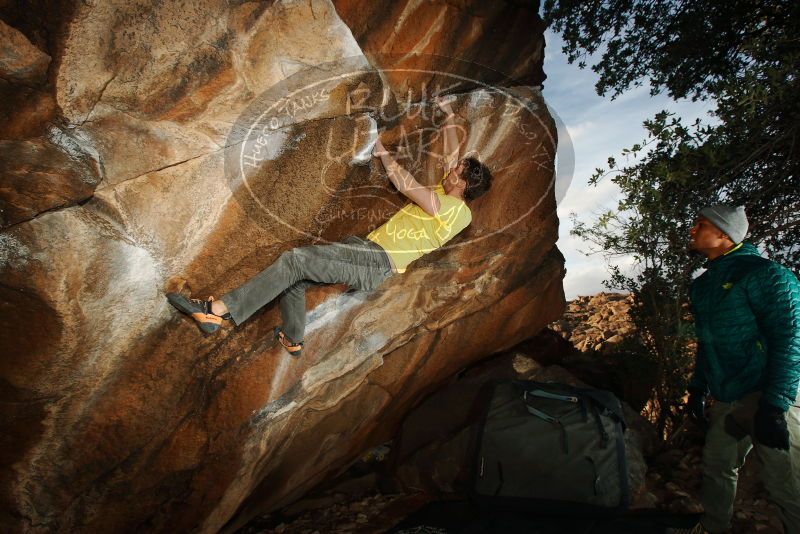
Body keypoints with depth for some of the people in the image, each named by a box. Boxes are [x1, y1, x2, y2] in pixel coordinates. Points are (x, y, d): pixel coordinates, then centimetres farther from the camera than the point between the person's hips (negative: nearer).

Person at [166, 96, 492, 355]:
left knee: (295, 260, -21)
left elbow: (406, 184, -12)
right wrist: (450, 116, 38)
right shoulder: (449, 196, 17)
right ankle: (293, 339, 19)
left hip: (376, 261, -10)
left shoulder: (455, 209, -9)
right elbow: (452, 152, 29)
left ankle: (218, 310, -21)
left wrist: (383, 153, 1)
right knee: (296, 271, 6)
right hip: (368, 249, 10)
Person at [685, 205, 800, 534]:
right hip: (726, 399, 8)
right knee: (716, 467, 15)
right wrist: (697, 387, 18)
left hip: (769, 397, -8)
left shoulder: (764, 274, -13)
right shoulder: (702, 285, 11)